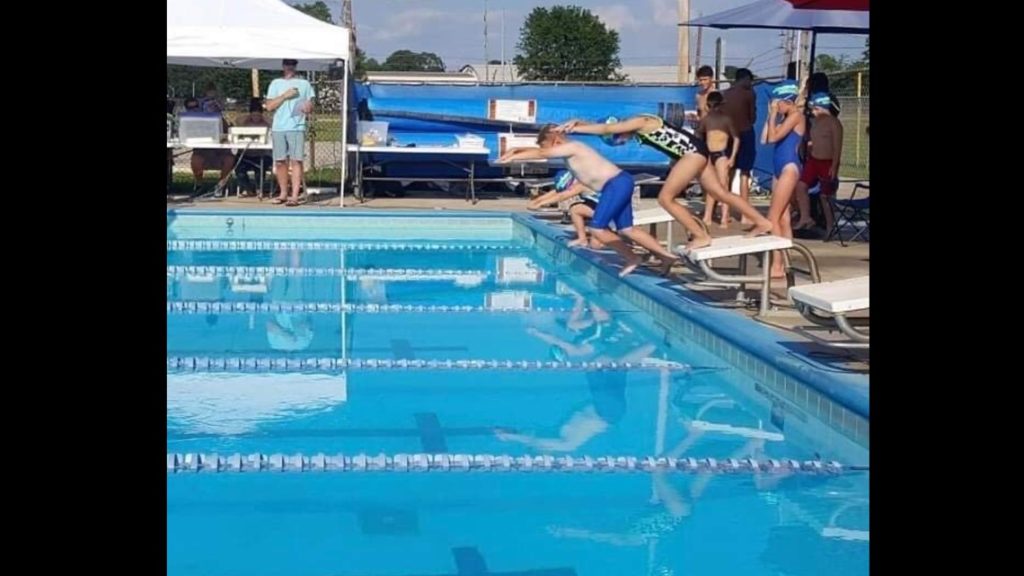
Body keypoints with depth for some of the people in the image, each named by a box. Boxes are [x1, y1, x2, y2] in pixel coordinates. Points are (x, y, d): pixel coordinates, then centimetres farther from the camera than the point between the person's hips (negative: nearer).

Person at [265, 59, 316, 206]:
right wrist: (285, 96, -6)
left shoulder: (304, 83, 12)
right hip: (279, 128, 2)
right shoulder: (276, 83, 13)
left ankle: (295, 196, -14)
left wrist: (308, 107, -11)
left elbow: (310, 105, 12)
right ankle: (283, 194, 15)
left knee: (296, 161, -10)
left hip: (297, 127, -2)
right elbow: (269, 106, 5)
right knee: (280, 162, 3)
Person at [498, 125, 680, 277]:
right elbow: (541, 150, 23)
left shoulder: (571, 147, -11)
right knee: (627, 229, 11)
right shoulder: (569, 149, 16)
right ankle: (666, 256, 10)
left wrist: (512, 157, -5)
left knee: (597, 228, -7)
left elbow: (540, 154, -11)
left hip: (617, 184, -10)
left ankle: (632, 258, 0)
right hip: (620, 184, 10)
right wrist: (516, 150, 15)